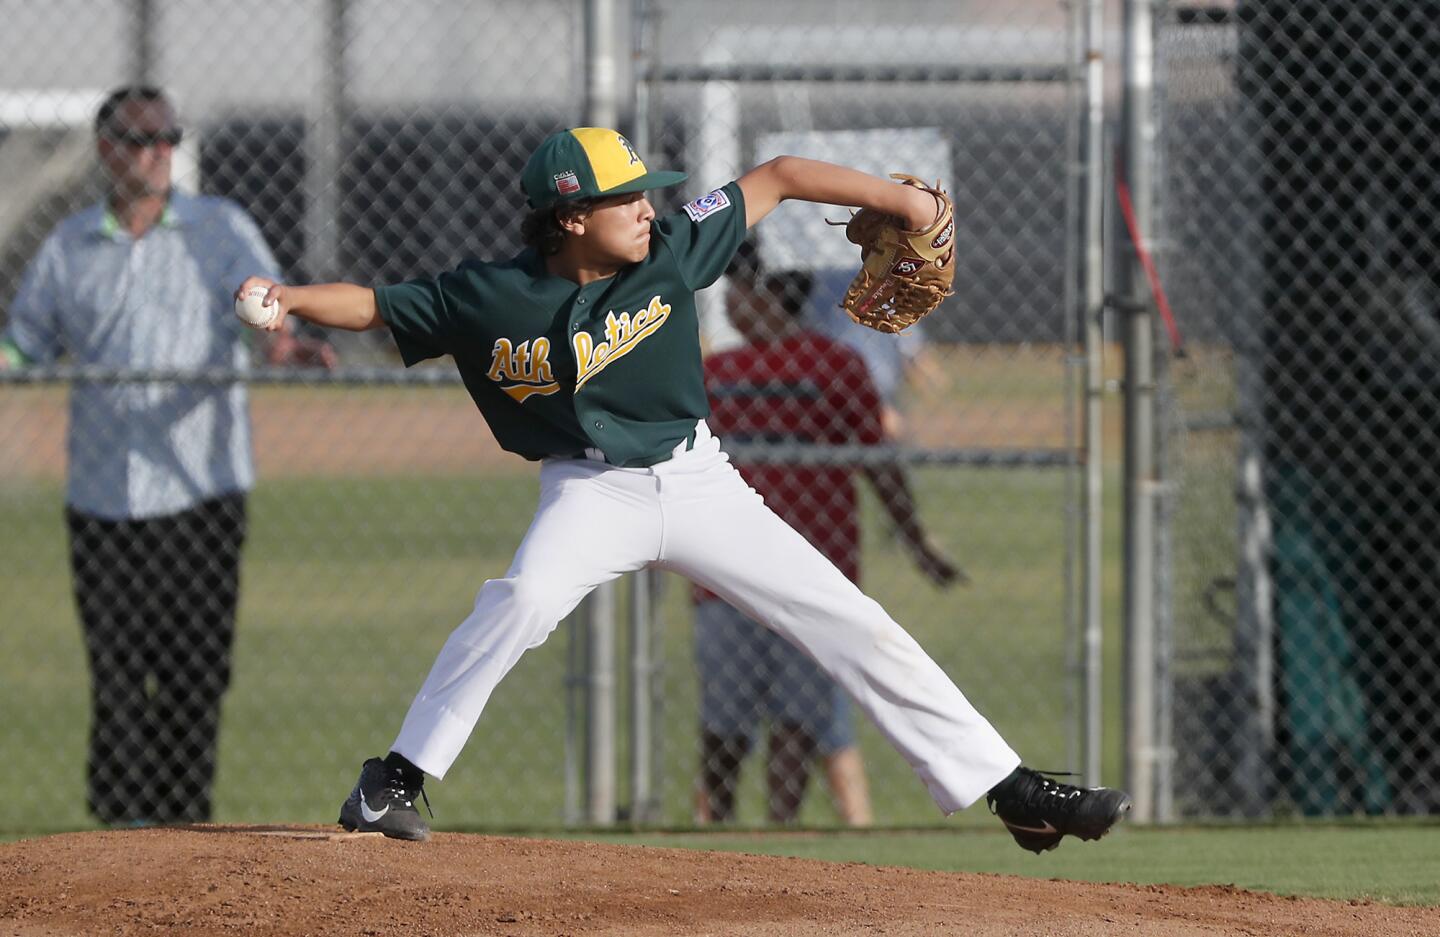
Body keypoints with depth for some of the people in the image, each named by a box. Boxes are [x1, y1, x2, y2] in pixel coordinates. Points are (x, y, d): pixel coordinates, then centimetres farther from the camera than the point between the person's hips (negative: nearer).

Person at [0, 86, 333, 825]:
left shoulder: (222, 230, 7)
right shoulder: (67, 248, 11)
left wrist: (283, 342, -30)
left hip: (200, 488, -1)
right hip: (102, 494, 1)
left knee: (196, 668, -3)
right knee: (117, 675, -2)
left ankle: (183, 822, 5)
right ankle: (123, 824, 4)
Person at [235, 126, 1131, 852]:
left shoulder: (671, 251, -10)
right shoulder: (489, 297, -13)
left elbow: (778, 178, -3)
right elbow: (376, 305, -5)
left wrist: (900, 200, -9)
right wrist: (286, 298, -22)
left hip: (696, 481, 3)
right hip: (592, 489, -3)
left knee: (855, 626, 0)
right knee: (521, 601, -34)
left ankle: (1007, 790, 6)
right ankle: (396, 781, -22)